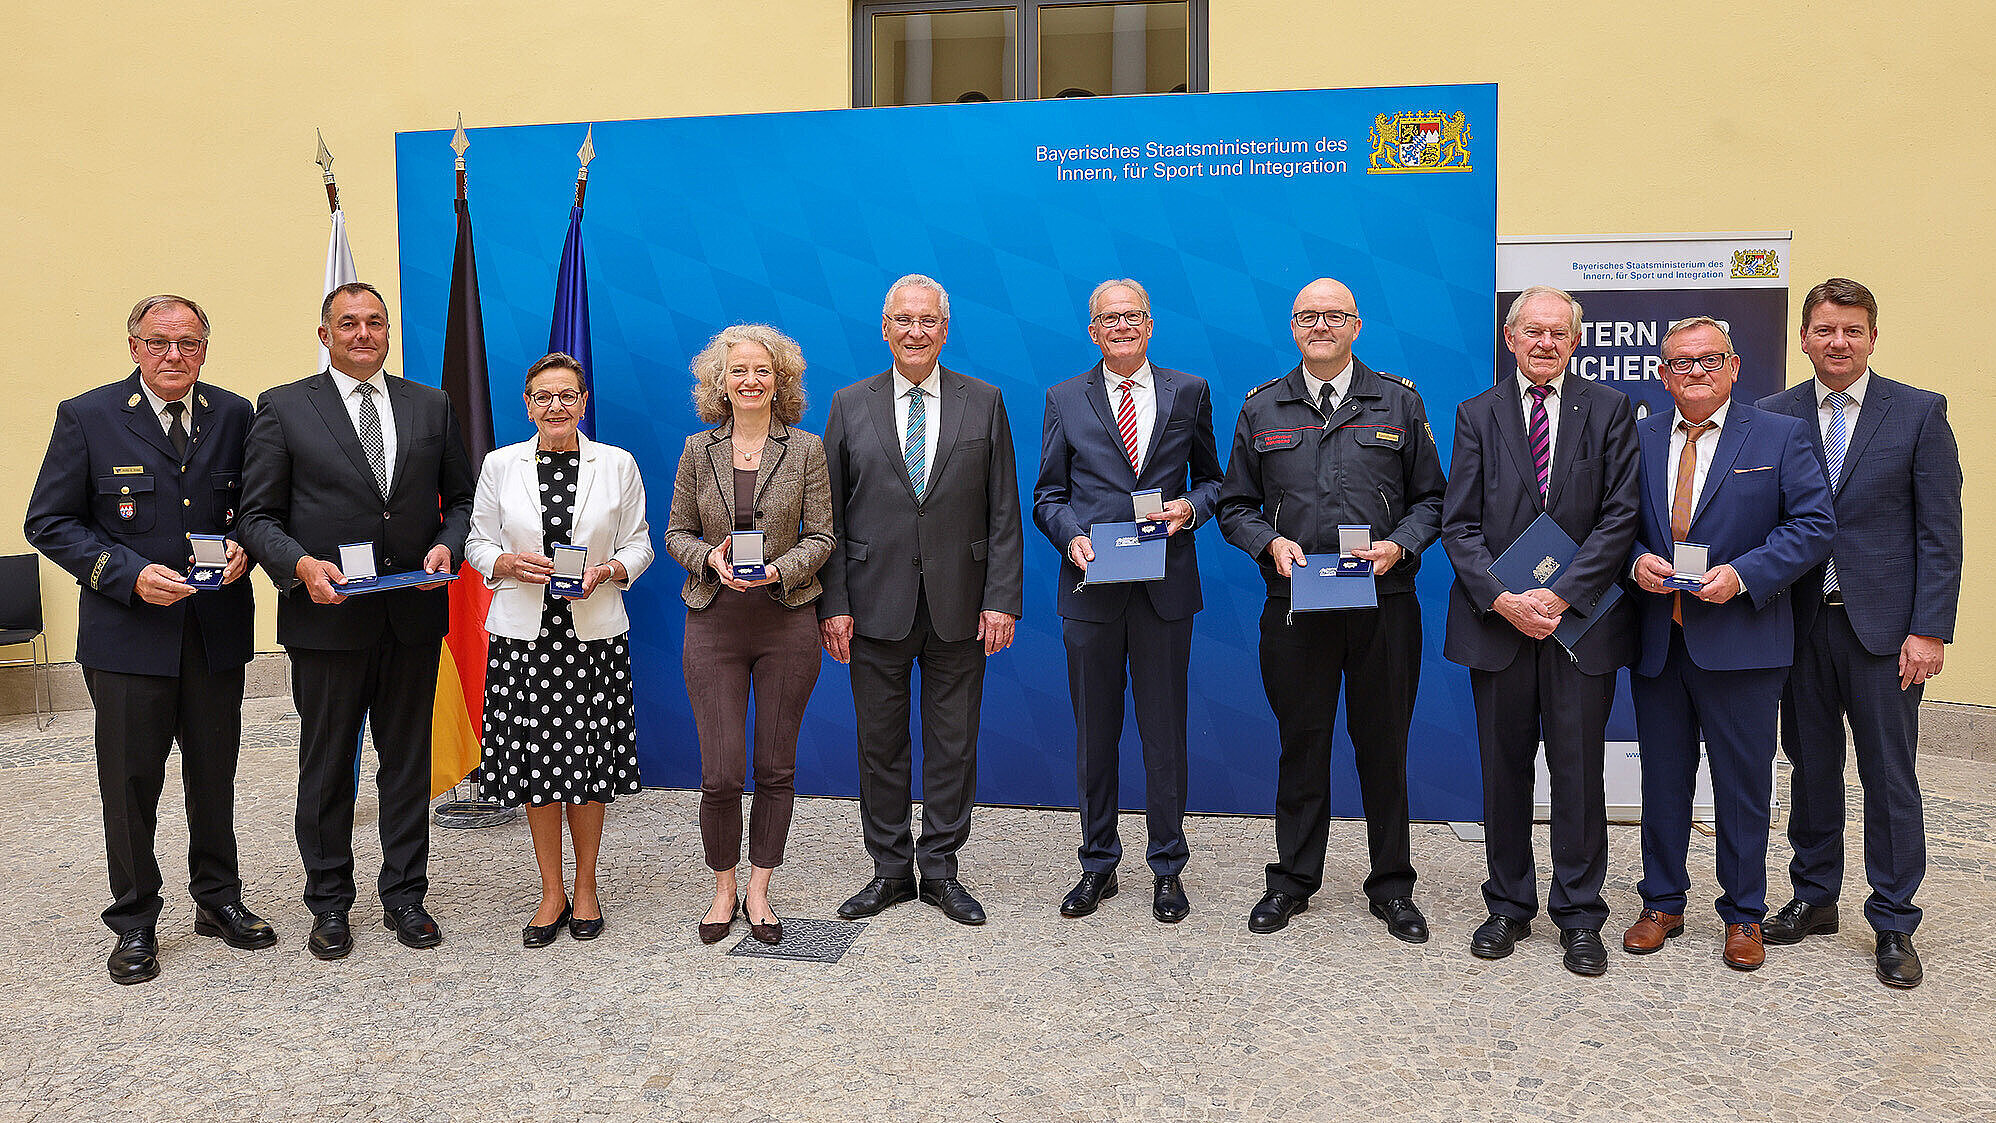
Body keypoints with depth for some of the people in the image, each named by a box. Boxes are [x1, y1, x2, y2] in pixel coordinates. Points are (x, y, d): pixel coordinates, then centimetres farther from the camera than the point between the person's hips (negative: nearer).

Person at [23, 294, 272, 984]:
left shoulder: (235, 416, 4)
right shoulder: (87, 417, -3)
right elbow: (49, 522, -4)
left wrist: (244, 549, -9)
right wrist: (129, 574, -16)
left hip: (218, 633, 3)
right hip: (129, 635, -2)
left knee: (215, 775, 14)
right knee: (130, 781, 6)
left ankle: (218, 900, 30)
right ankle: (135, 922, 22)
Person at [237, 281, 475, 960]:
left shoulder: (431, 406, 9)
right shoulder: (284, 407, 1)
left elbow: (460, 499, 12)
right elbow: (258, 515, -1)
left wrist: (447, 544, -8)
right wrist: (302, 565, -18)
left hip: (414, 616, 2)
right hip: (327, 617, -2)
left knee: (409, 759, 10)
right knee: (326, 764, 9)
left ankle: (404, 894, 24)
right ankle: (329, 903, 24)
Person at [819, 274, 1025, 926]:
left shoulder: (984, 403, 5)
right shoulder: (851, 405, 5)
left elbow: (1003, 512, 2)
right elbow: (829, 515, 3)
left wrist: (1002, 599, -5)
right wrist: (833, 604, -4)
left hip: (959, 606, 0)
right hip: (876, 603, 0)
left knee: (954, 744, 7)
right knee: (880, 743, 8)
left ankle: (940, 870, 21)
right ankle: (890, 871, 22)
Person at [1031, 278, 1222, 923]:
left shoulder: (1189, 392, 8)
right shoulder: (1065, 399, 8)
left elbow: (1212, 478, 13)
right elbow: (1049, 494, 8)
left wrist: (1191, 506, -8)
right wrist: (1073, 538, -11)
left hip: (1165, 586, 0)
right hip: (1091, 586, 1)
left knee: (1165, 731, 6)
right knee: (1094, 732, 8)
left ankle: (1167, 869, 20)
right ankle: (1098, 865, 22)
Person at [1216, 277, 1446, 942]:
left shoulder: (1400, 402, 7)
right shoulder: (1261, 408, 8)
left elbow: (1431, 498, 8)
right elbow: (1235, 506, 10)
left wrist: (1399, 545, -10)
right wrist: (1270, 542, -9)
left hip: (1383, 602, 0)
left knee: (1384, 745, 7)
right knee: (1301, 743, 8)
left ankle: (1391, 887, 21)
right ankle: (1293, 881, 23)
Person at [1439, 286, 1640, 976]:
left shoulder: (1608, 410, 4)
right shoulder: (1477, 415, 7)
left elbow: (1620, 517, -4)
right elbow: (1459, 525, 1)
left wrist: (1559, 594, -14)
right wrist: (1503, 599, -13)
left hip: (1582, 620, -1)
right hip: (1497, 620, 1)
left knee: (1579, 772, 5)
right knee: (1503, 770, 9)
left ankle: (1579, 917, 19)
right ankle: (1509, 906, 24)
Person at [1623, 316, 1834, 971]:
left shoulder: (1780, 438, 1)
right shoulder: (1638, 439, 9)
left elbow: (1815, 524, -5)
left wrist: (1742, 574, -17)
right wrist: (1637, 560, -9)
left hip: (1739, 639, -3)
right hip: (1656, 640, 3)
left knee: (1743, 782, 6)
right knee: (1662, 778, 12)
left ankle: (1744, 916, 22)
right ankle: (1662, 904, 27)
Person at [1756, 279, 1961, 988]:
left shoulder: (1919, 412, -1)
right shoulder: (1773, 417, 5)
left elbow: (1940, 531, -3)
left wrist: (1929, 630, -9)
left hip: (1883, 624, -2)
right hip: (1801, 623, 2)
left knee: (1890, 777, 3)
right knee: (1810, 766, 12)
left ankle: (1893, 925, 16)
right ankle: (1814, 899, 27)